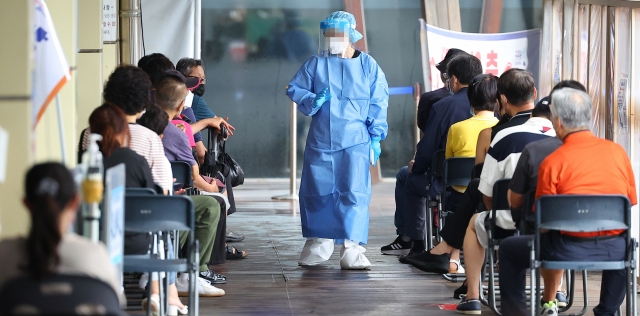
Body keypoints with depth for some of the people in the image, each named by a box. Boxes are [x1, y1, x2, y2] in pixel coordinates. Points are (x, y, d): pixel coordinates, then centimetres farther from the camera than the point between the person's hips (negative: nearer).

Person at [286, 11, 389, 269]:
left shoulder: (367, 65, 4)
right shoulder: (316, 64, 6)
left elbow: (378, 102, 5)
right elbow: (294, 89, 8)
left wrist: (376, 136, 0)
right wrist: (313, 100, -12)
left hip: (355, 141, -2)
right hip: (320, 141, 2)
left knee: (354, 193, -10)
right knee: (317, 192, 6)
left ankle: (352, 250, -10)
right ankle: (318, 245, 21)